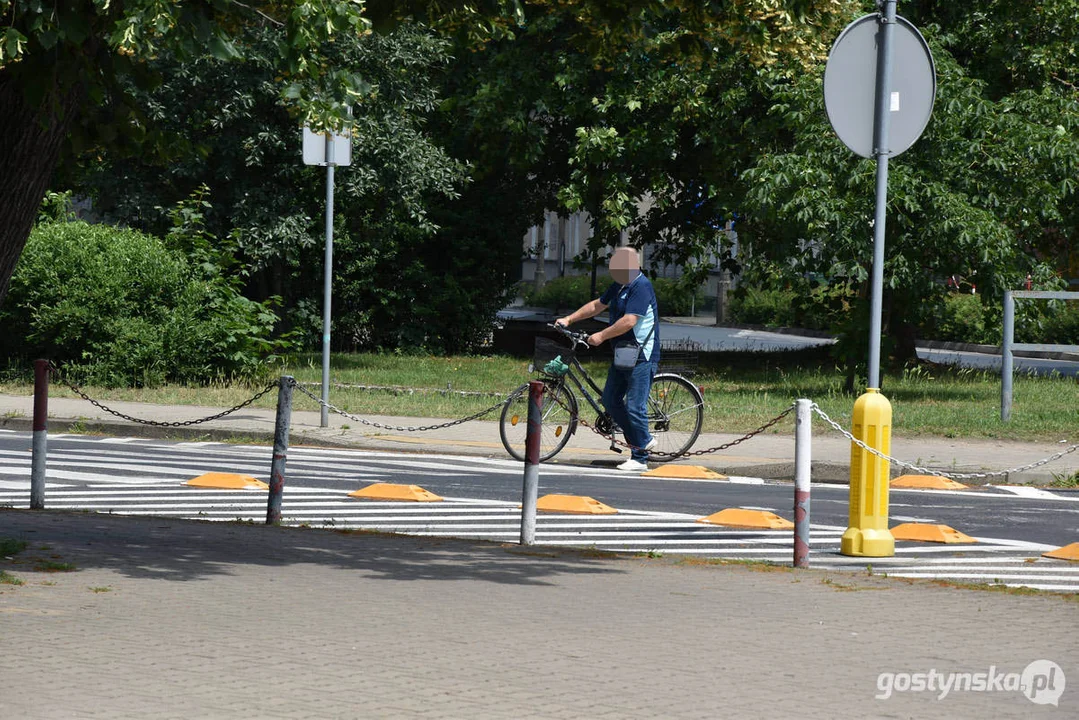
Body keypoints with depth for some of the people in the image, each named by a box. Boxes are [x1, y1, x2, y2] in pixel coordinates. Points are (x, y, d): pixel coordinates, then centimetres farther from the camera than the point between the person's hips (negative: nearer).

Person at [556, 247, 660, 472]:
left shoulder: (641, 287, -17)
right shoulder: (620, 285, 13)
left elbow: (629, 321, -25)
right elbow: (598, 305, 25)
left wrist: (601, 336, -18)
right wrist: (569, 319, 18)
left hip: (641, 357, -10)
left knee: (634, 407, -9)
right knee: (610, 400, 12)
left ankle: (640, 459, -1)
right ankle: (644, 440, 23)